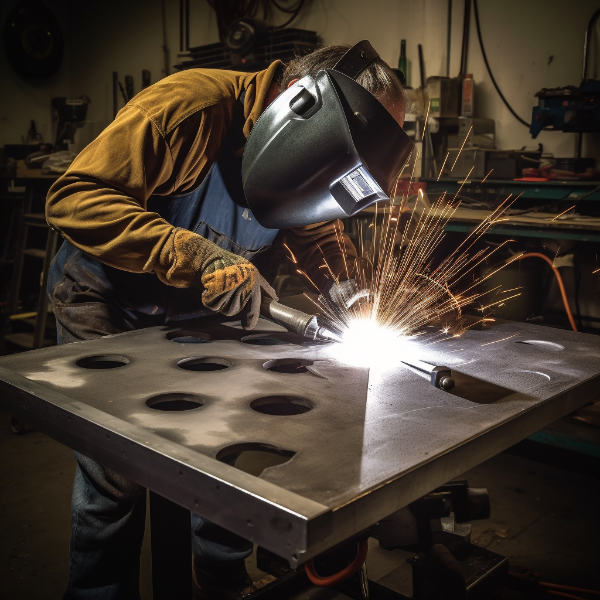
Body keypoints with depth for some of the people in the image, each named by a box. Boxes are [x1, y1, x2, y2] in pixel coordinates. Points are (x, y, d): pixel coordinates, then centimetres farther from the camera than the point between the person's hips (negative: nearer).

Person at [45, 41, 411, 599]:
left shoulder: (309, 167, -8)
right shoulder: (193, 104, -28)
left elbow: (324, 240, 5)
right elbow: (74, 197, -31)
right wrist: (196, 255, -40)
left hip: (196, 311, 5)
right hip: (105, 304, -5)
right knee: (115, 474, -4)